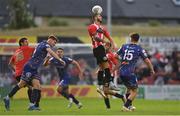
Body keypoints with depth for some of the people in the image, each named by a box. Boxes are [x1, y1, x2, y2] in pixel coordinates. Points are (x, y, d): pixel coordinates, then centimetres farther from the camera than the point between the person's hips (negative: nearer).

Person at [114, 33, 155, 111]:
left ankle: (129, 105, 29)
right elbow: (147, 61, 0)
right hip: (130, 73, -5)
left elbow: (115, 56, 12)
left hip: (121, 72, 5)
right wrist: (152, 70, 15)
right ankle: (125, 106, -8)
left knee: (129, 88, 27)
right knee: (134, 91, 6)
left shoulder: (124, 47, 10)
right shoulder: (139, 49, 0)